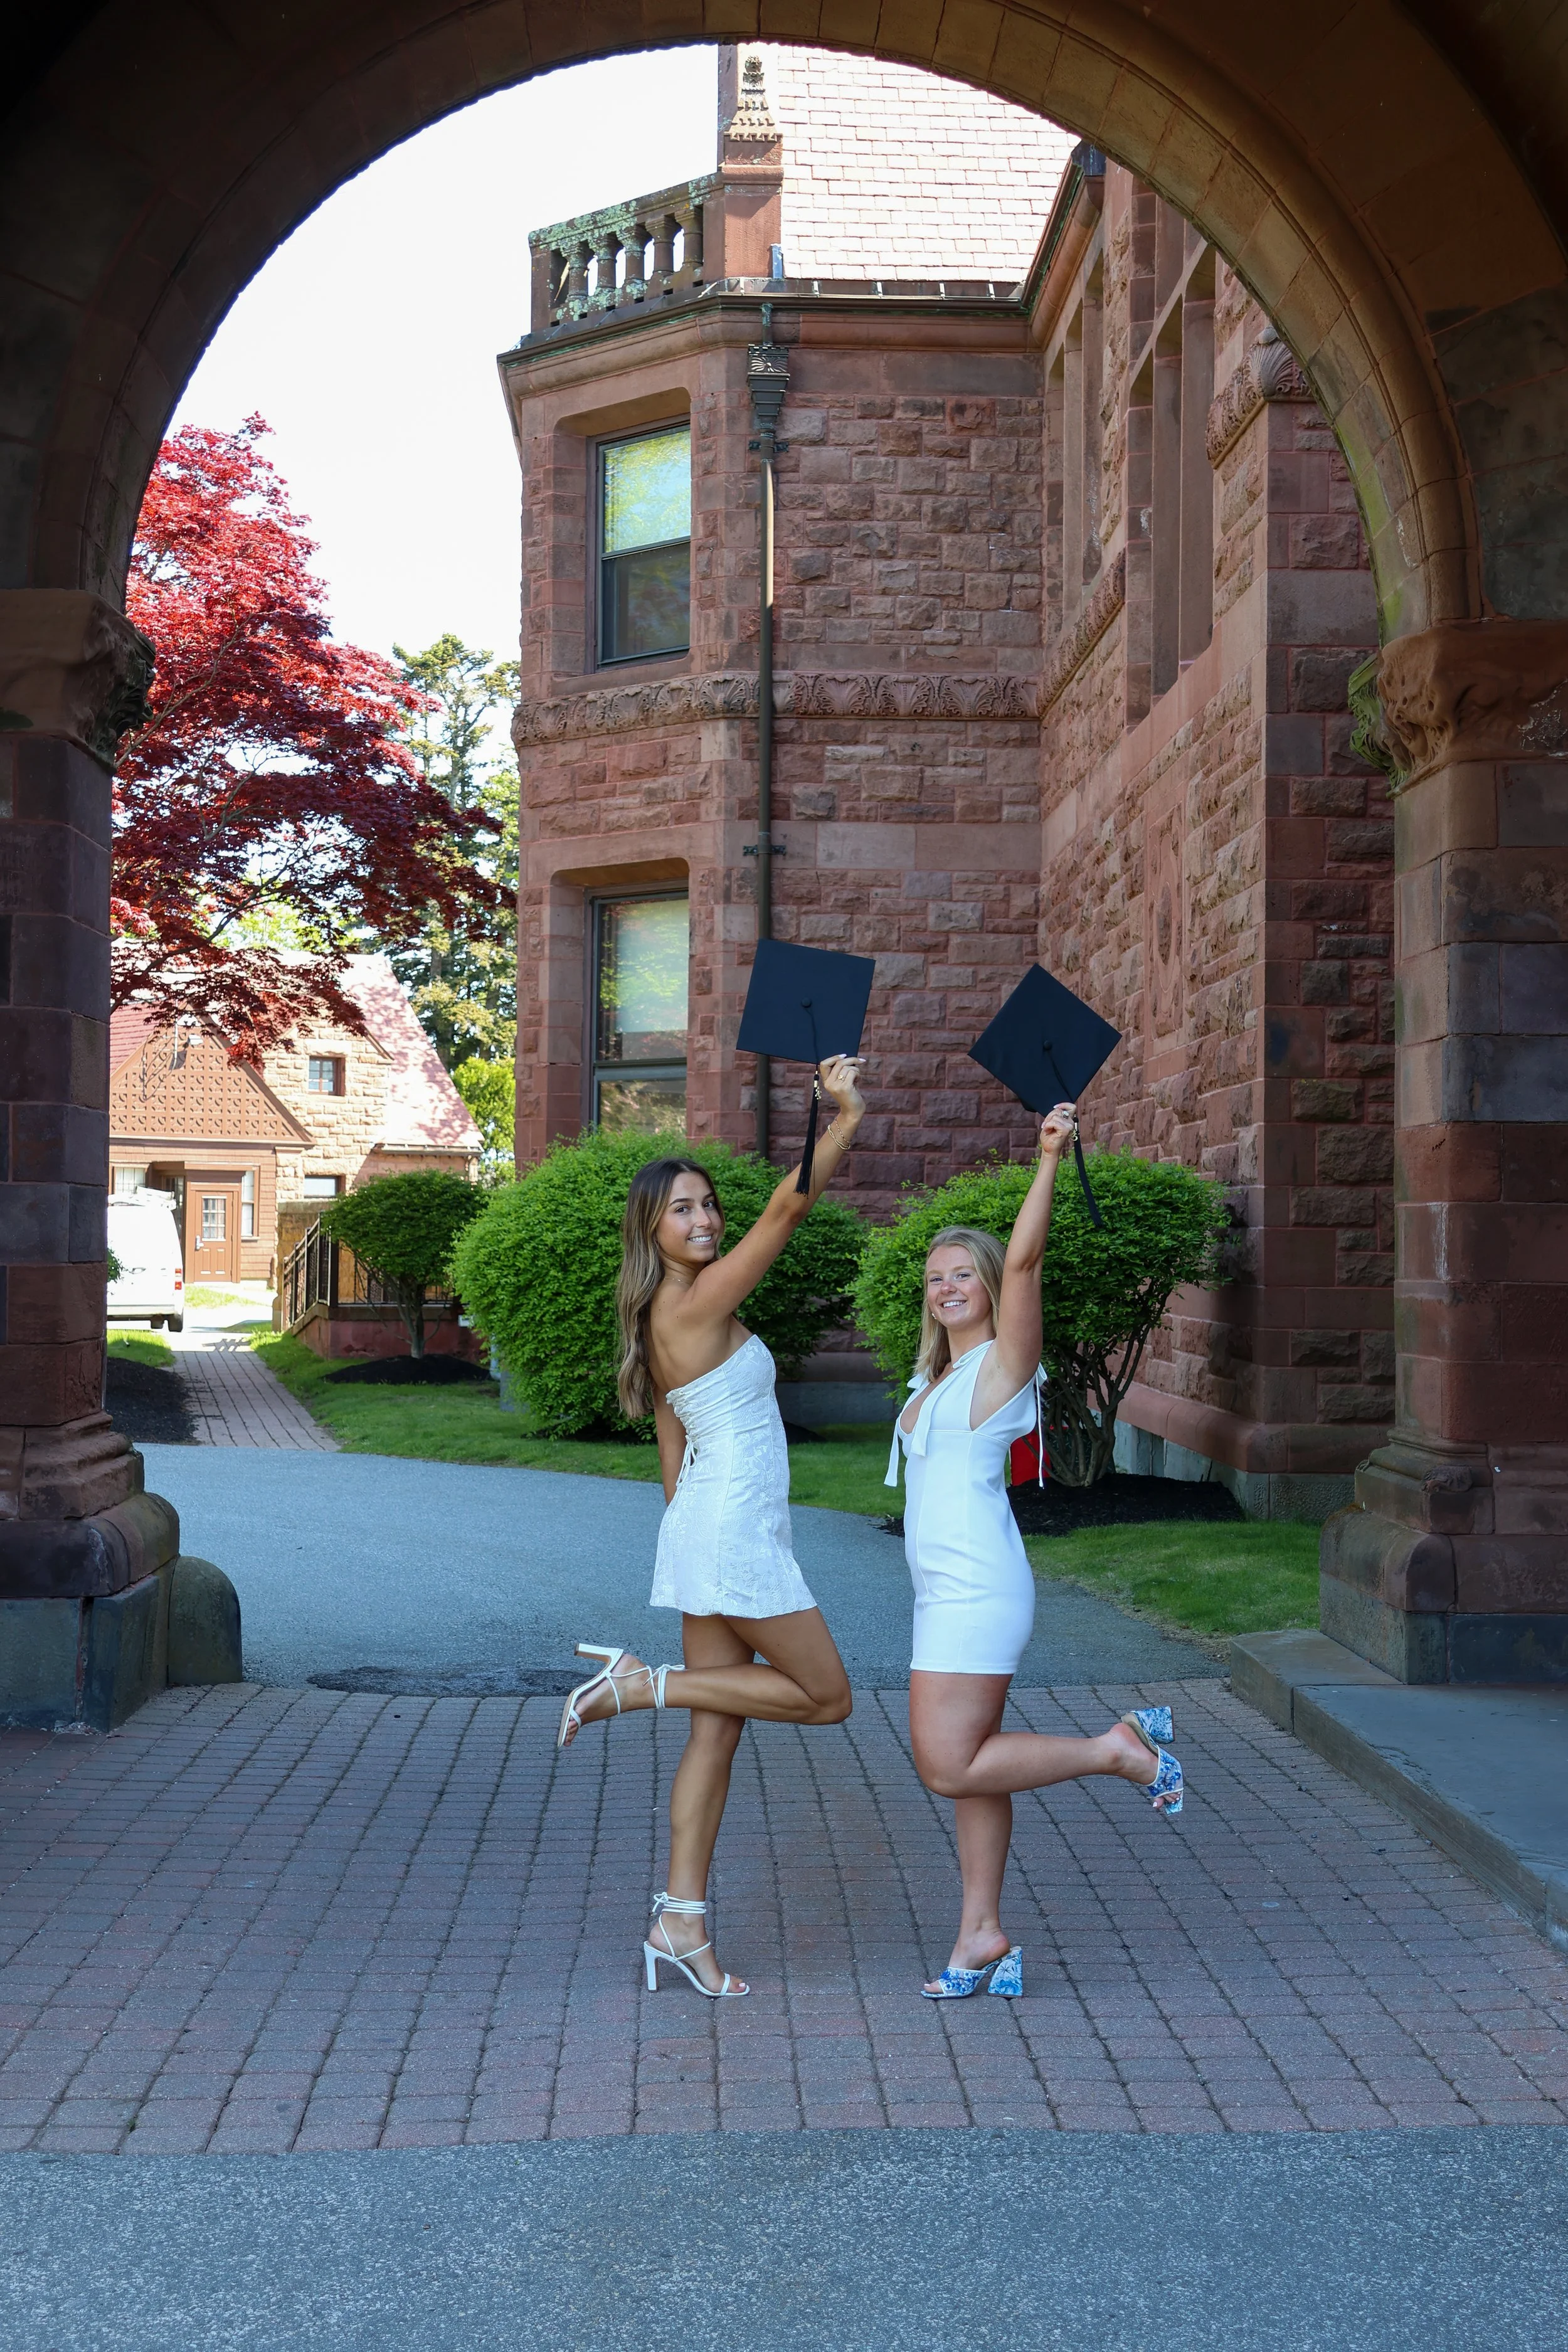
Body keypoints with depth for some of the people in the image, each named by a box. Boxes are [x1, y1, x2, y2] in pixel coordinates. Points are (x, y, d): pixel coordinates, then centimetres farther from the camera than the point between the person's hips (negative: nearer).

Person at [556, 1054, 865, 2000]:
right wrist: (847, 1117, -20)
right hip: (738, 1531, -10)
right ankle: (637, 1685, 1)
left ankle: (682, 1922, 10)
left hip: (705, 1524, 10)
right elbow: (791, 1207, -22)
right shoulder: (696, 1305, -15)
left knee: (717, 1731, 8)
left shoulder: (664, 1317, 13)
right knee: (825, 1695, 2)